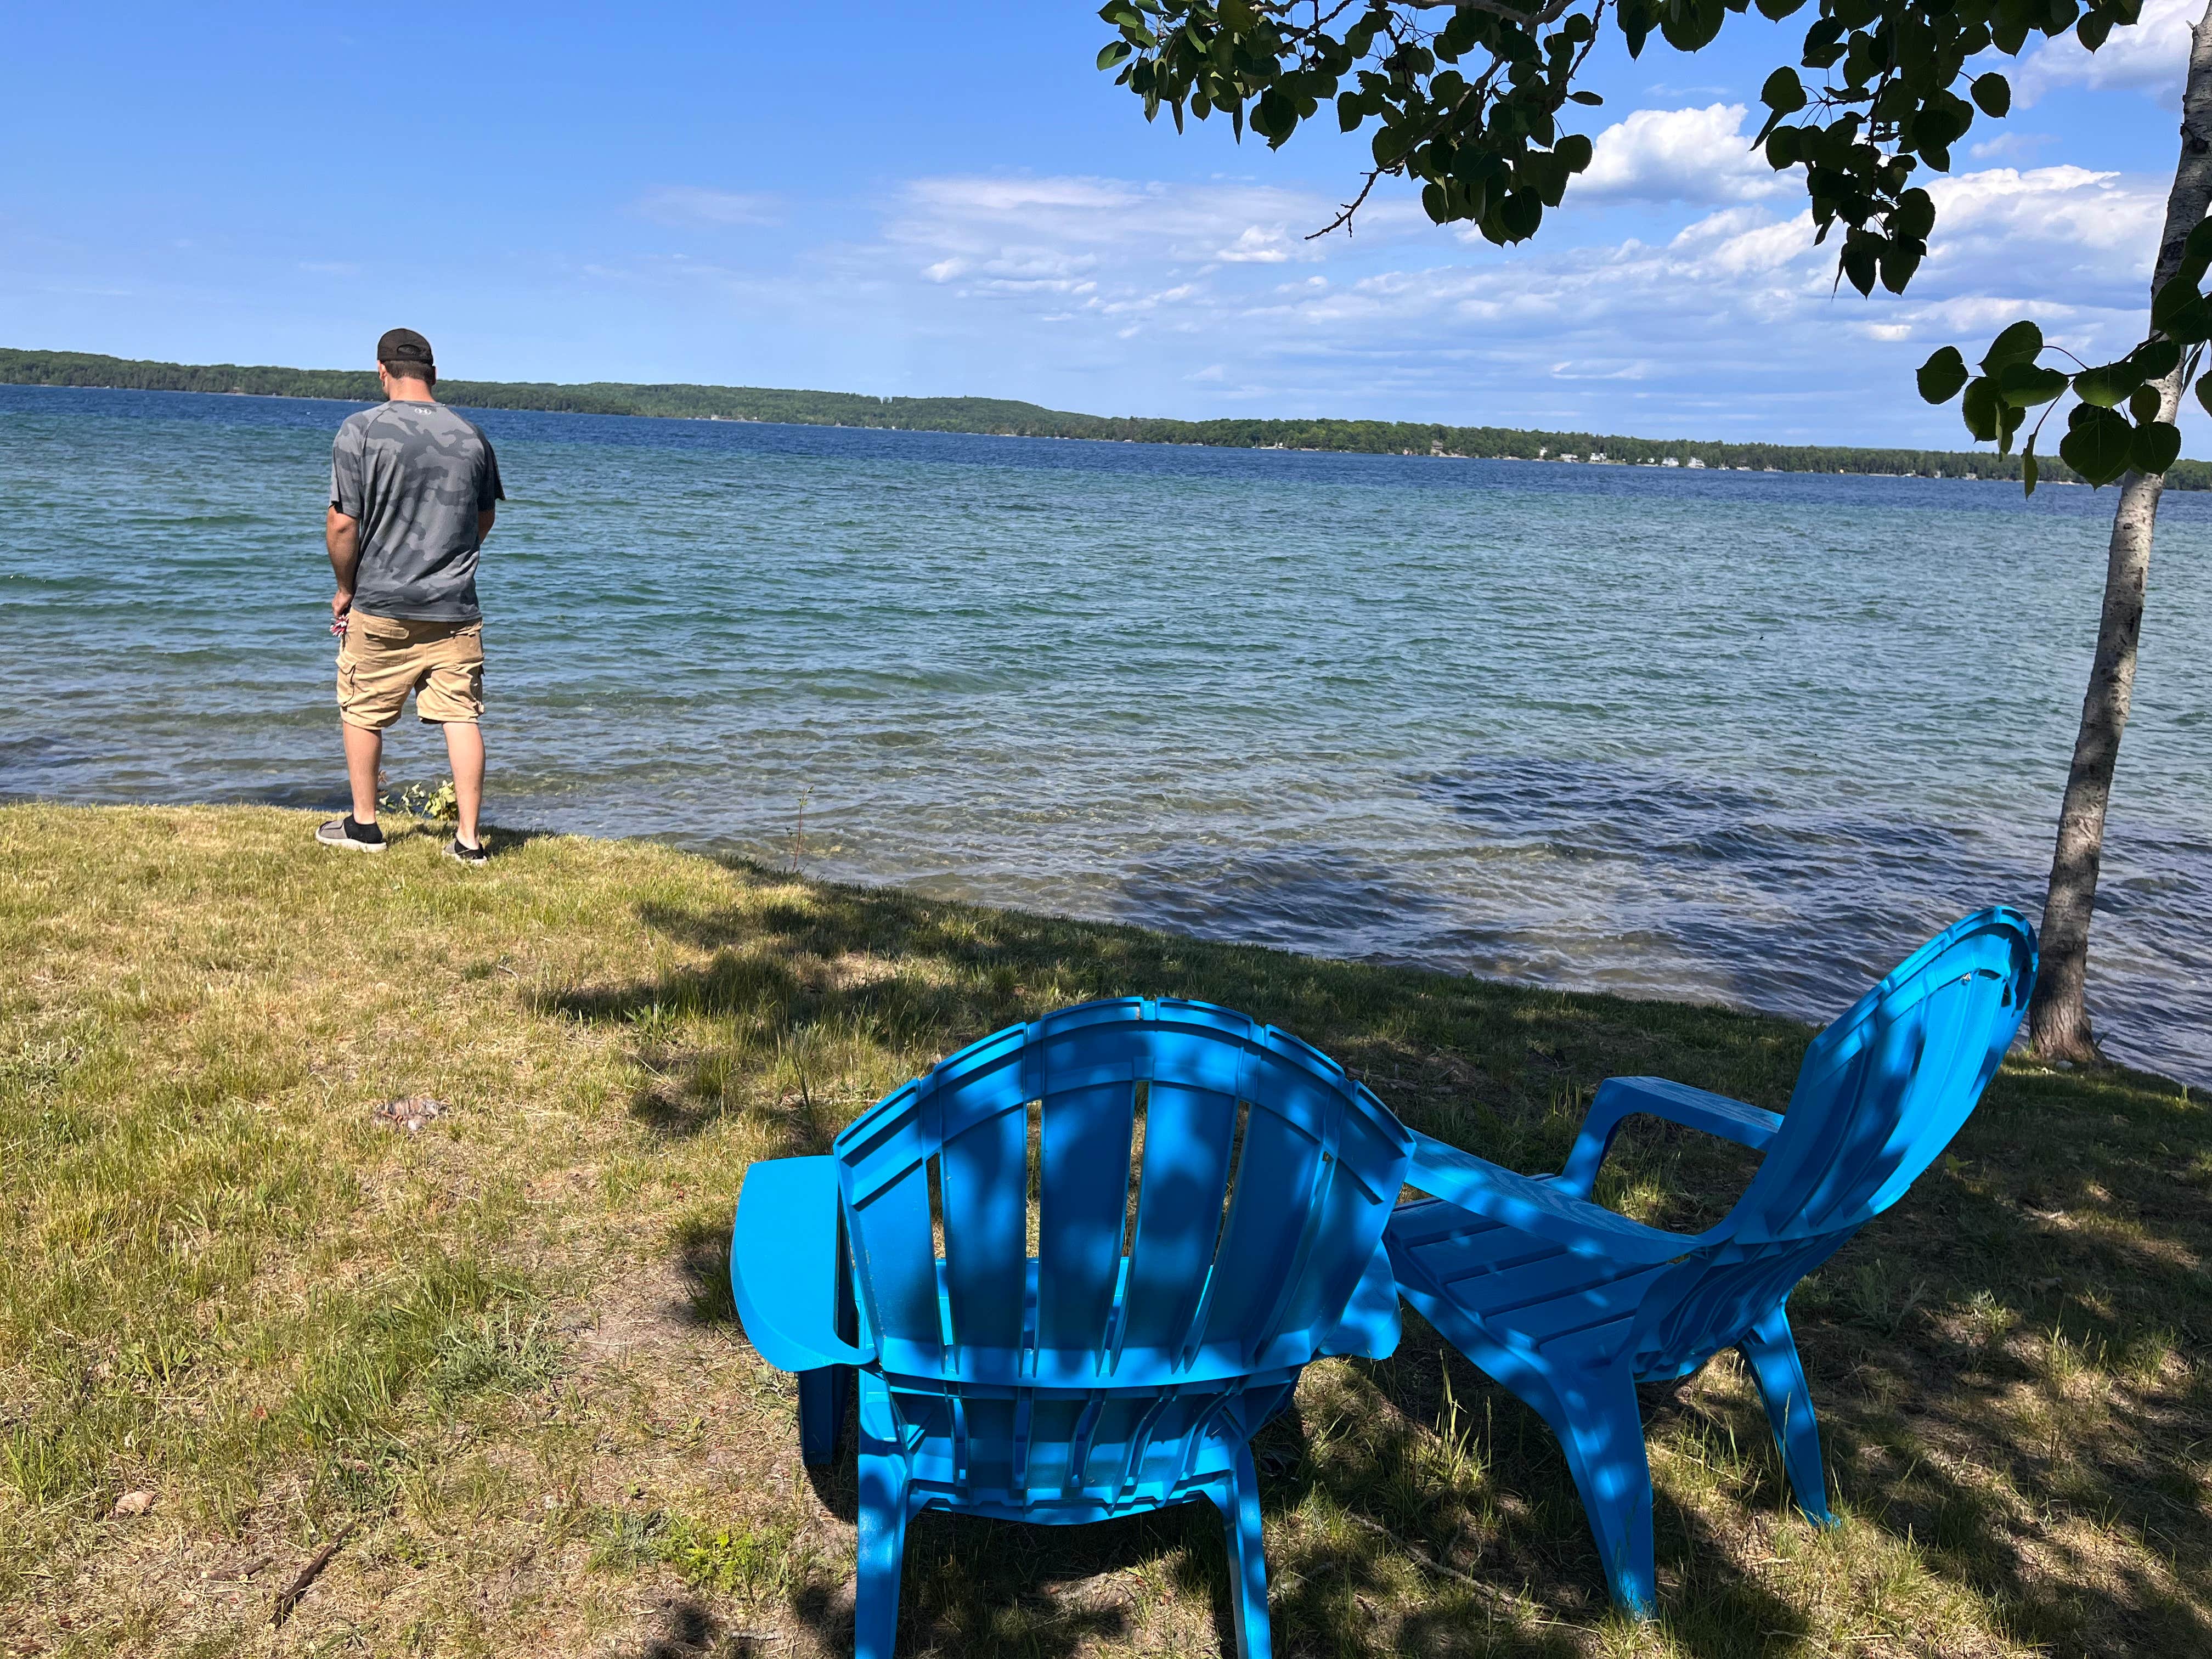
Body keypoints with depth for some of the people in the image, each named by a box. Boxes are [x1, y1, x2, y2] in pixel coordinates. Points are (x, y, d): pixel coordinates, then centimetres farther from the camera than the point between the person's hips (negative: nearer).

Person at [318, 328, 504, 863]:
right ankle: (469, 838, 2)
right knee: (461, 716, 3)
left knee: (363, 713, 15)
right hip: (455, 606, 2)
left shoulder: (362, 430, -8)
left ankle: (363, 826, 25)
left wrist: (345, 589, 5)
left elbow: (342, 524, -10)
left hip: (380, 605, -2)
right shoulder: (471, 437, 3)